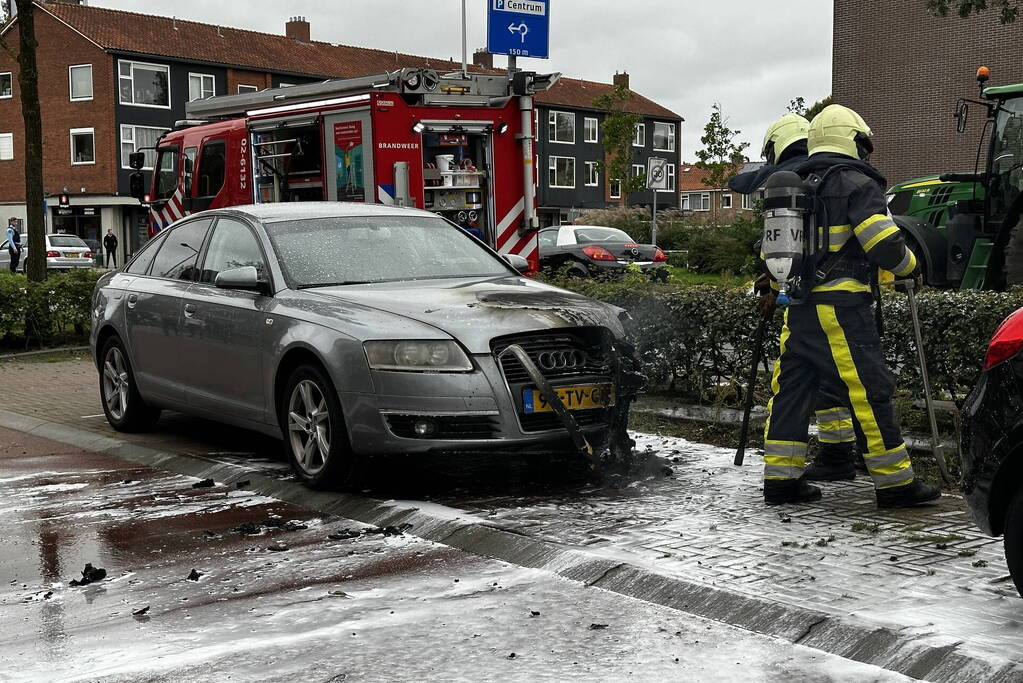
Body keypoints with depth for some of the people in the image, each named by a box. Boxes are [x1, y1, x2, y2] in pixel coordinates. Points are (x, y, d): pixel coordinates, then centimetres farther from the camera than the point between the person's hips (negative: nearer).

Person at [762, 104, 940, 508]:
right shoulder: (857, 183, -5)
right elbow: (884, 243, -13)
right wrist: (909, 266, 5)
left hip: (797, 305, 8)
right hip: (841, 307, -8)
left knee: (791, 387, 9)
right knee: (868, 389, -3)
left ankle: (780, 478, 11)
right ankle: (895, 482, 1)